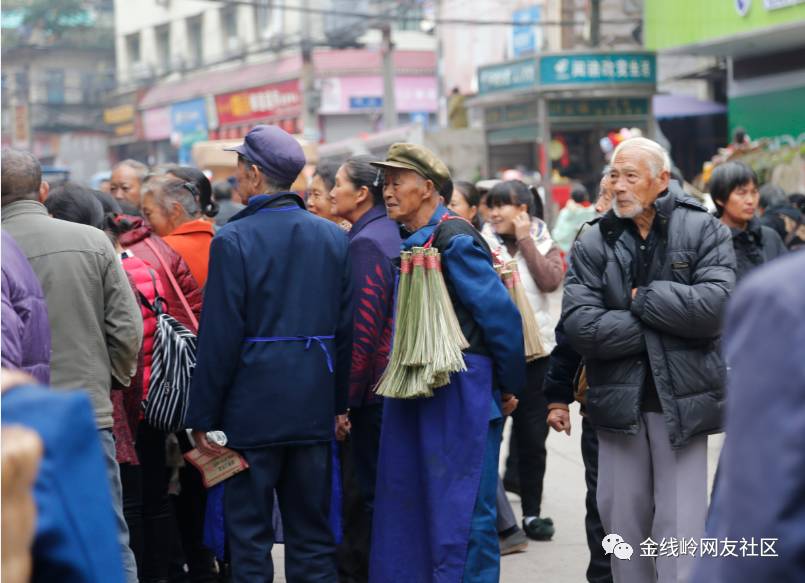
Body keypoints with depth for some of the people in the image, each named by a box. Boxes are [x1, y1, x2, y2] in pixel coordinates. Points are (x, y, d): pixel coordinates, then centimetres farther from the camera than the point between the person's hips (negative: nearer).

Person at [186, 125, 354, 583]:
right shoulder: (333, 236, 4)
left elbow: (220, 335, -12)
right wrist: (341, 403, 11)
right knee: (312, 532, 12)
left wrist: (204, 416, -6)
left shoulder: (234, 239, -11)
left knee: (250, 533, 5)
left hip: (252, 406, -4)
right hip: (315, 406, 5)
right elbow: (347, 326, 5)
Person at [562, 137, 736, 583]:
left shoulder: (703, 230, -1)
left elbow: (717, 303, -18)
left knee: (680, 525, -1)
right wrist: (659, 326, -12)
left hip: (681, 398, -3)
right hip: (619, 398, 3)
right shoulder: (593, 244, 3)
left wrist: (645, 299, -11)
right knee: (622, 521, 12)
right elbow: (579, 325, -10)